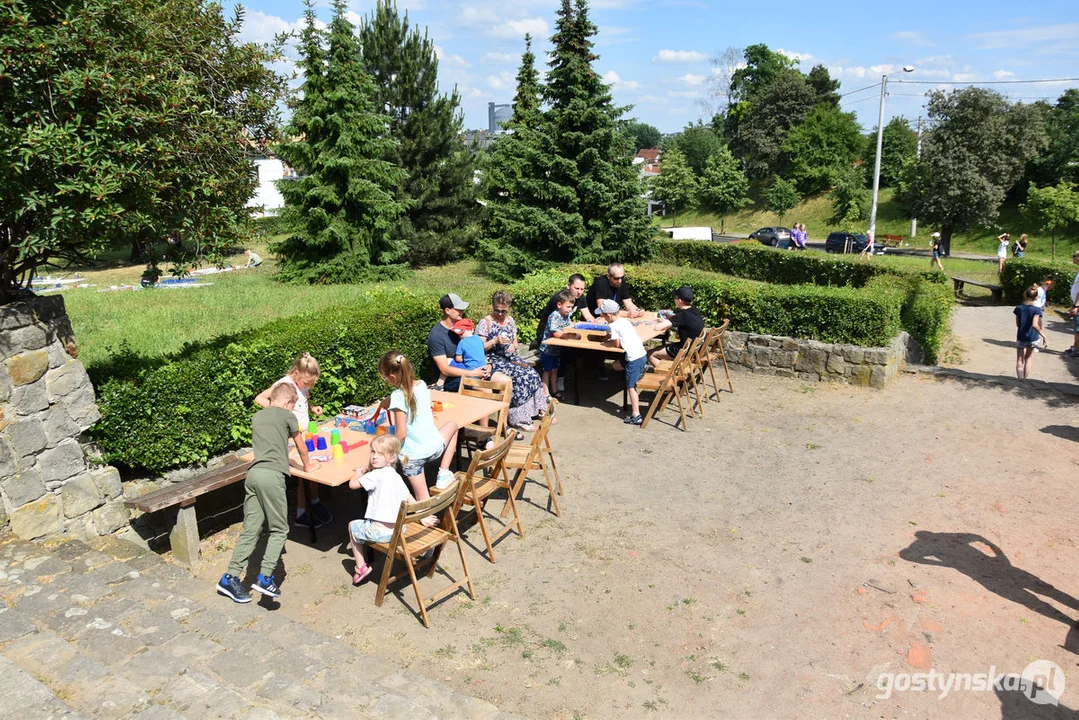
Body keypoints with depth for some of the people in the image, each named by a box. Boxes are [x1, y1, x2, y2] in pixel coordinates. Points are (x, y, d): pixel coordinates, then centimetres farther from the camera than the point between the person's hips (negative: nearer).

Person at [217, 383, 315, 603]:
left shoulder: (258, 416, 23)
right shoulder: (287, 416, 6)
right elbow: (301, 446, 18)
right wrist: (306, 465, 35)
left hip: (253, 473, 6)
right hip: (272, 475, -6)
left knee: (250, 529, 9)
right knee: (279, 529, 3)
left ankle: (230, 578, 7)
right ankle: (264, 577, -5)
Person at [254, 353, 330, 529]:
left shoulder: (303, 384, 4)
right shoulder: (284, 384, -19)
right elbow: (259, 398, -24)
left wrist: (312, 408, 3)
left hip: (306, 432, 8)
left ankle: (315, 502, 32)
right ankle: (301, 514, 8)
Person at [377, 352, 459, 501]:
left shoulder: (398, 396, -19)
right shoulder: (422, 385, -1)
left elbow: (401, 434, -21)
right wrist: (386, 402, 20)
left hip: (411, 456, -4)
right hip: (434, 448, 4)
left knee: (423, 500, 14)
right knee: (452, 425, 33)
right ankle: (443, 474, 23)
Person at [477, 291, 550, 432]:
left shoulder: (510, 320, 14)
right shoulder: (485, 323, -5)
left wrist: (513, 346, -1)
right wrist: (495, 341, -21)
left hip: (510, 357, 7)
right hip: (493, 360, -7)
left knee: (532, 374, -17)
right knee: (519, 377, -28)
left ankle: (537, 410, -4)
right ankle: (517, 420, -23)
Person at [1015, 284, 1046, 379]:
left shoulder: (1019, 308, -5)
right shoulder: (1037, 310, -13)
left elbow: (1017, 324, 3)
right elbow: (1035, 325, -25)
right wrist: (1044, 336, -22)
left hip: (1021, 338, 0)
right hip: (1033, 338, 0)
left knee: (1019, 361, 4)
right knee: (1028, 359, 19)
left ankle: (1020, 379, -8)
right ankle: (1025, 379, 25)